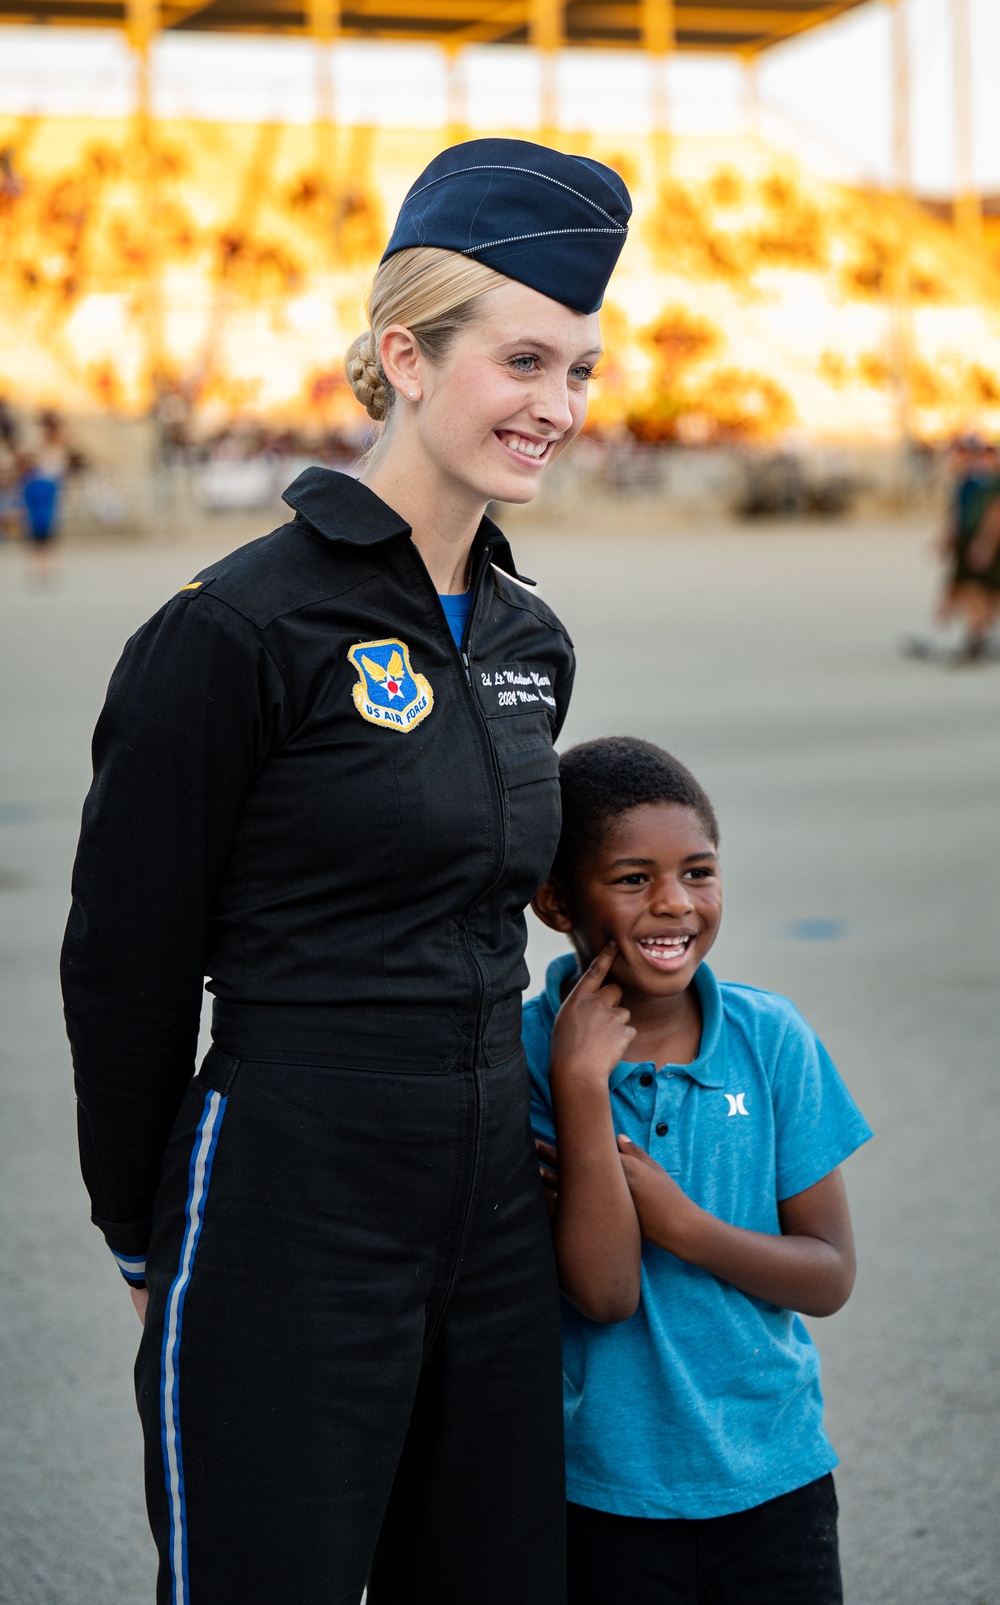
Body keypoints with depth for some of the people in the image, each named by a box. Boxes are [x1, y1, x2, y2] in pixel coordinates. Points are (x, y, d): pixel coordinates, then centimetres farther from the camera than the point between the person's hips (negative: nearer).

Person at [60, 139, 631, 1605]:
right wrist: (145, 1233, 2)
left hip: (492, 1226, 7)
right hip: (287, 1246, -7)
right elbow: (125, 957, -7)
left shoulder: (529, 641, 10)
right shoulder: (238, 626, -12)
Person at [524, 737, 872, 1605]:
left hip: (774, 1470, 2)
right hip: (609, 1491, -2)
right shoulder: (525, 1056, -11)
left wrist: (678, 1221, -18)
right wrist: (581, 1084, -25)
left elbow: (830, 1278, -3)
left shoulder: (771, 1038, -5)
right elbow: (604, 1291, -18)